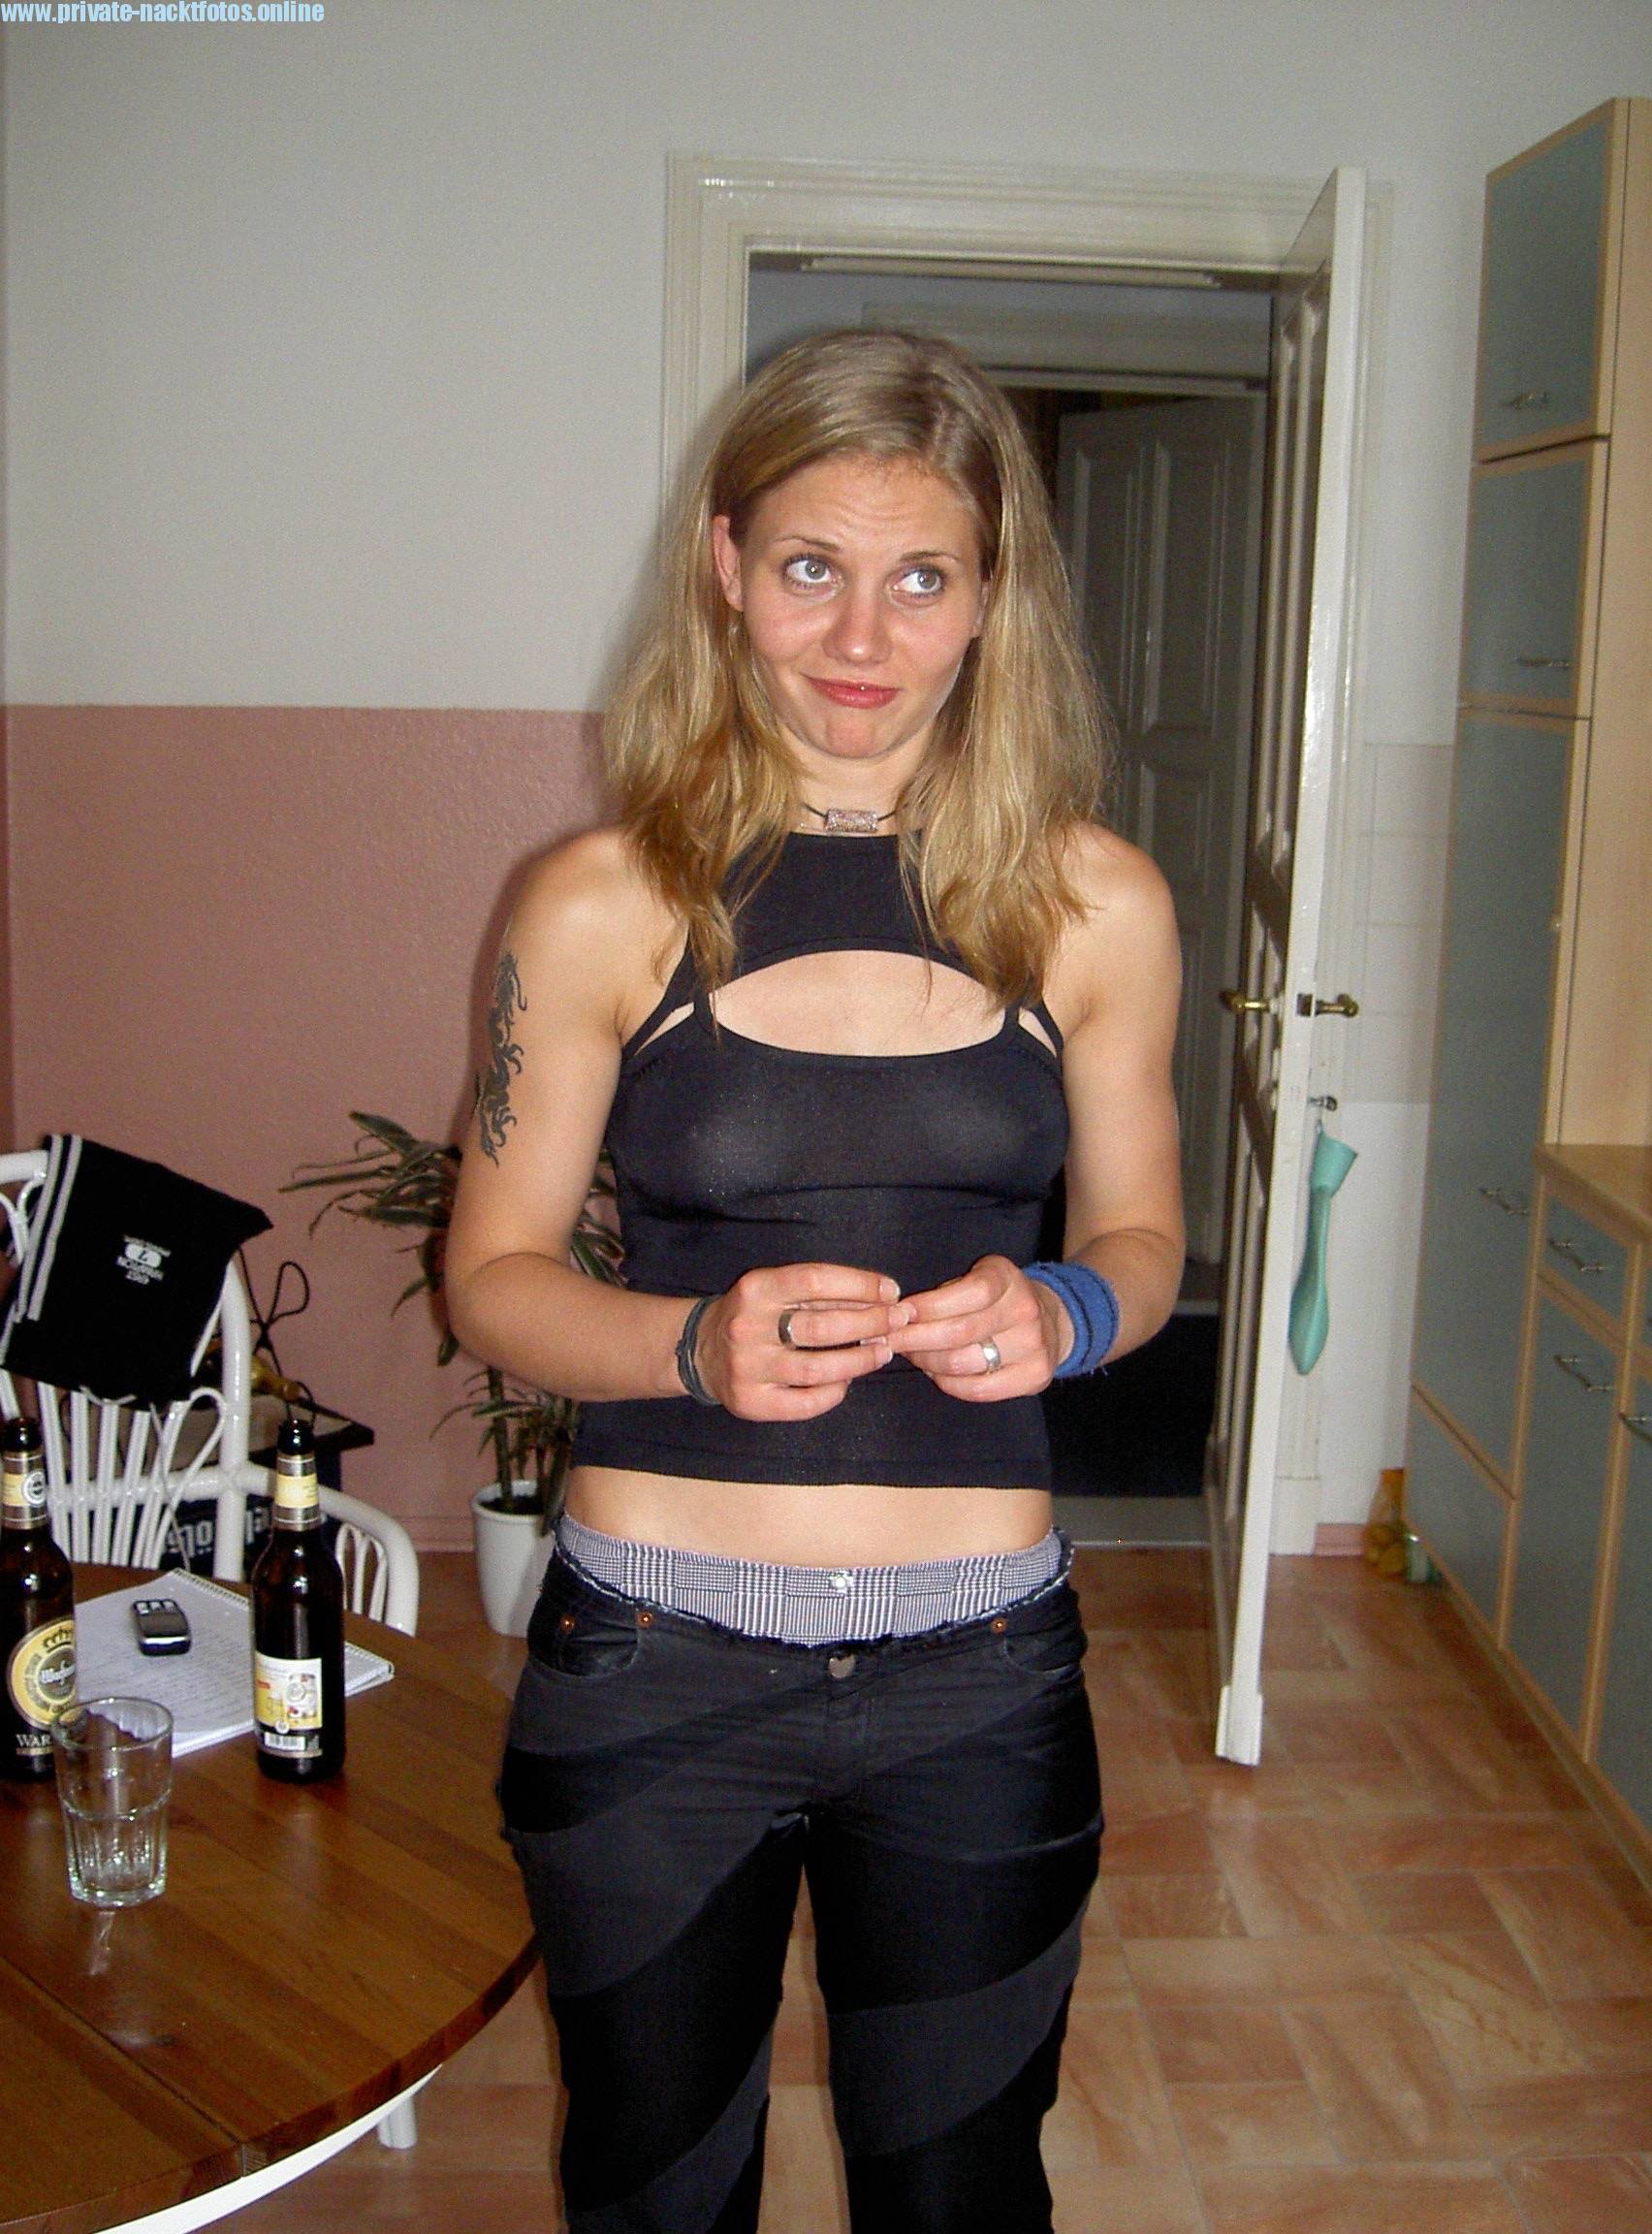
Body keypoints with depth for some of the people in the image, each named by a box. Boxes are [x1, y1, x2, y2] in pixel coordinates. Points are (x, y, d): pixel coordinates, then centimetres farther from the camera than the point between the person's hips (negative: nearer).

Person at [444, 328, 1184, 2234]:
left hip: (978, 1675, 1)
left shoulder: (1096, 906, -1)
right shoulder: (602, 905, -6)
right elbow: (493, 1276, -1)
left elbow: (1139, 1235, 9)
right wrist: (697, 1345, -20)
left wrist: (1058, 1314, -13)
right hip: (651, 1666, -1)